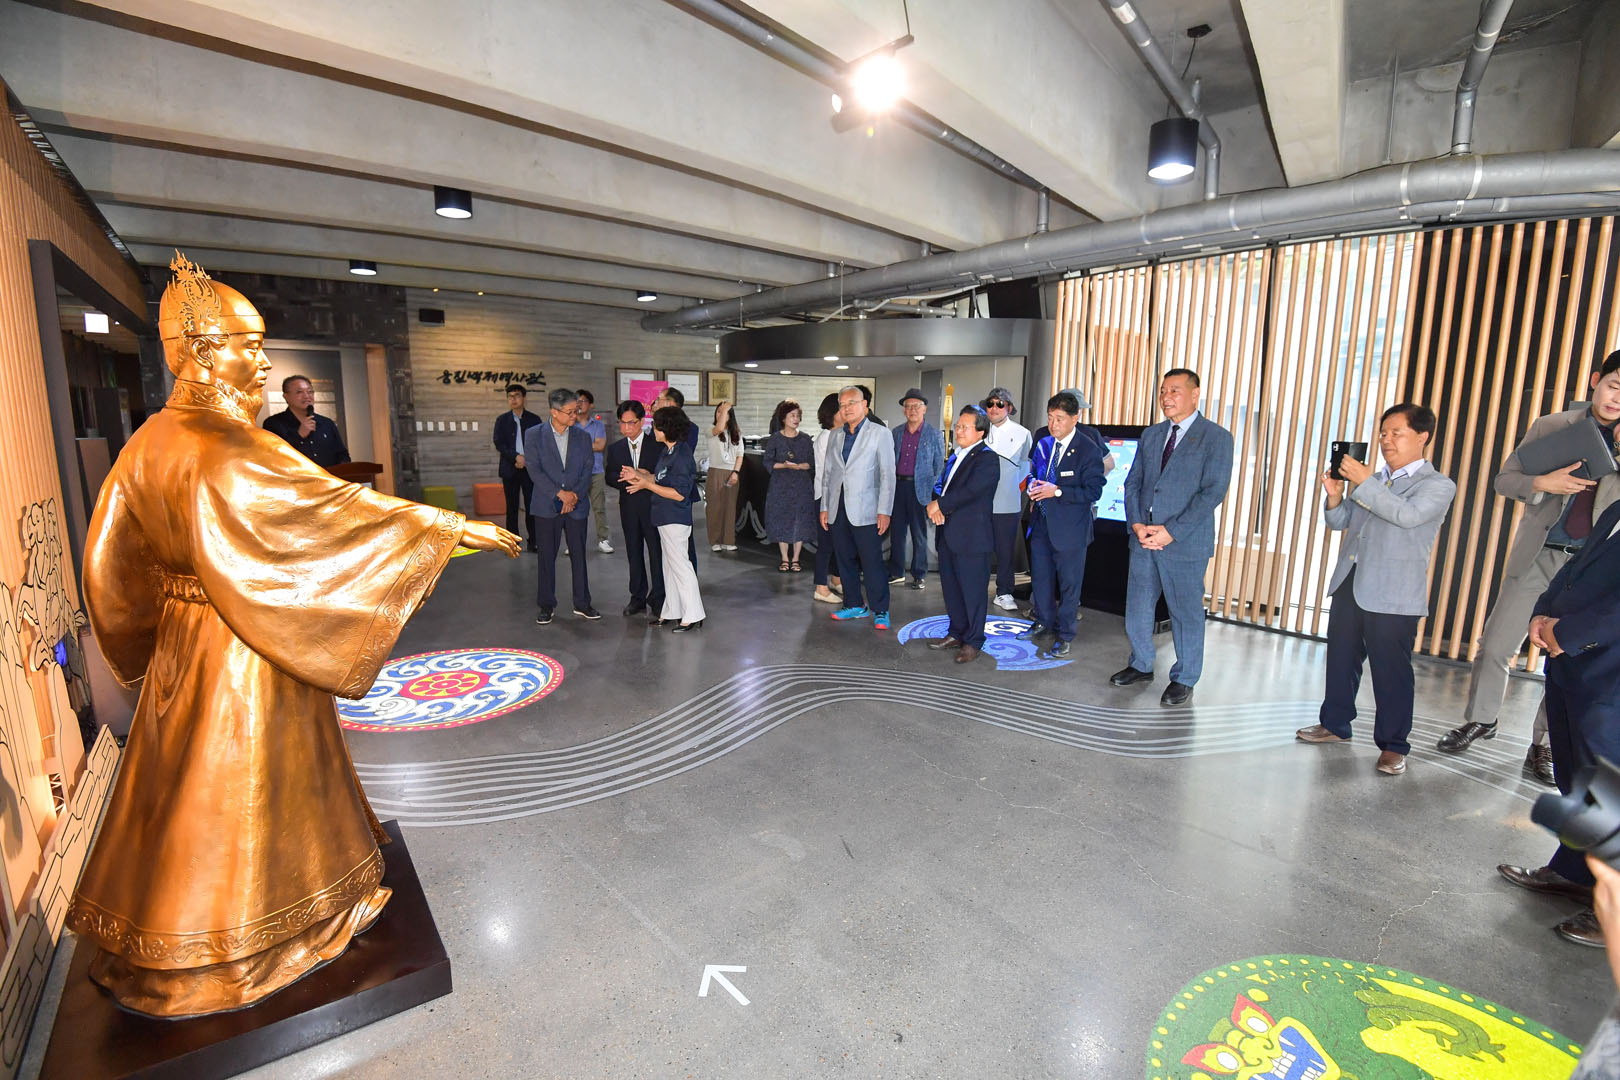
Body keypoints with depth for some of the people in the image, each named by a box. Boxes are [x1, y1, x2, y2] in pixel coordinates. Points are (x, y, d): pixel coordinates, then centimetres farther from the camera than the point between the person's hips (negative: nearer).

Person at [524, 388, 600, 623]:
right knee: (547, 556, 5)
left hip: (576, 505, 2)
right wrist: (560, 493, -15)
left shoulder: (582, 436, 6)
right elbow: (534, 470, -8)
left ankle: (582, 604, 18)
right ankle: (547, 606, 16)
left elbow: (587, 470, 3)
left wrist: (575, 495, -10)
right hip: (547, 506, -2)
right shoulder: (534, 435, -1)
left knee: (579, 555, 7)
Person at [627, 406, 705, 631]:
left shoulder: (681, 455, -20)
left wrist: (647, 484, -20)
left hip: (676, 519, -10)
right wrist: (640, 476, 4)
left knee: (680, 566, -2)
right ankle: (671, 612, 29)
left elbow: (679, 493, -23)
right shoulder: (667, 451, 9)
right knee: (670, 566, 17)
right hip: (666, 518, 10)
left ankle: (693, 616, 8)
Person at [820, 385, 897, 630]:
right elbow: (829, 473, 16)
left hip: (865, 511, -5)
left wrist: (884, 511, -11)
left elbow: (888, 475, -5)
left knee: (872, 564, -5)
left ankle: (880, 611, 7)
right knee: (846, 561, 11)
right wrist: (824, 507, 11)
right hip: (838, 509, 5)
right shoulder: (836, 436, 14)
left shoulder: (880, 434, -1)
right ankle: (855, 605, 25)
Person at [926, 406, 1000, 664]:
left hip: (971, 536, -8)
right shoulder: (955, 456, 16)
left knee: (973, 590, 2)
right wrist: (935, 507, -8)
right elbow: (940, 485, 13)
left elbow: (969, 491, -22)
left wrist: (939, 504, -13)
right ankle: (956, 633, 32)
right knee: (951, 588, 17)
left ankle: (973, 642, 14)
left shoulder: (987, 458, -12)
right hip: (948, 534, 9)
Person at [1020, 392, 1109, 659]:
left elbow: (1094, 491, -17)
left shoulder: (1089, 450, -13)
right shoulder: (1043, 444, 6)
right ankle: (1043, 621, 37)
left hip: (1070, 528, -6)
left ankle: (1064, 634, 21)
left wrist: (1057, 491, -25)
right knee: (1040, 576, 18)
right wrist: (1033, 488, -3)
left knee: (1068, 582, 6)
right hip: (1042, 523, 6)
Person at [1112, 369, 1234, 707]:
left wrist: (1171, 532, -18)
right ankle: (1141, 666, 31)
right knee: (1137, 607, 12)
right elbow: (1132, 483, 10)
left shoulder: (1216, 437, -5)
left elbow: (1213, 491, -13)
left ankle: (1184, 680, 22)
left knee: (1186, 612, 6)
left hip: (1185, 542, -5)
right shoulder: (1150, 435, 12)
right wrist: (1136, 524, -6)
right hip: (1143, 538, 5)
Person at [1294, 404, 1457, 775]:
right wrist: (1334, 496, -3)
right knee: (1340, 660, 15)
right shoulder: (1372, 479, 16)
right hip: (1349, 586, 7)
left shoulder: (1438, 486, -3)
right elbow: (1340, 521, 16)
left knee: (1391, 672, 0)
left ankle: (1392, 746, 12)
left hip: (1393, 596, -6)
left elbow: (1408, 515, -22)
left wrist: (1366, 483, -24)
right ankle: (1335, 724, 29)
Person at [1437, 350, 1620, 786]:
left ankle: (1542, 745, 19)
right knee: (1495, 645, 3)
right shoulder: (1551, 426, 3)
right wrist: (1540, 483, -16)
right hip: (1537, 556, 0)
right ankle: (1480, 719, 23)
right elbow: (1502, 480, 4)